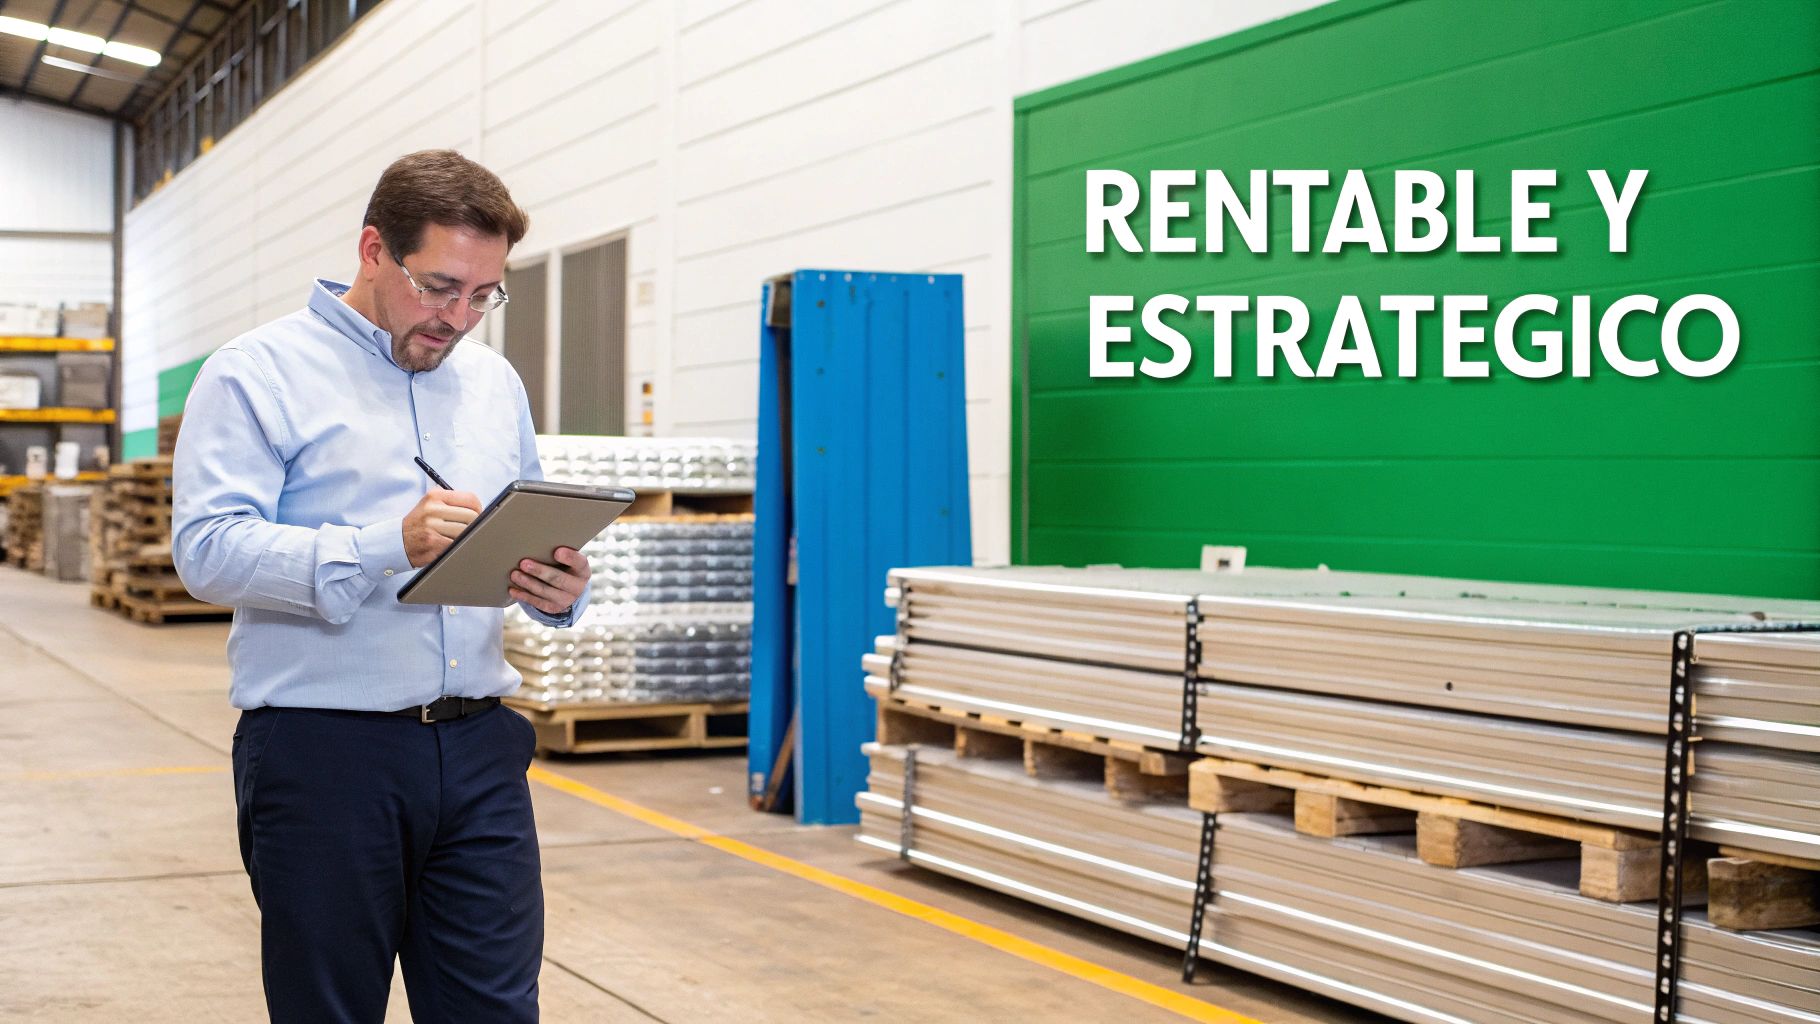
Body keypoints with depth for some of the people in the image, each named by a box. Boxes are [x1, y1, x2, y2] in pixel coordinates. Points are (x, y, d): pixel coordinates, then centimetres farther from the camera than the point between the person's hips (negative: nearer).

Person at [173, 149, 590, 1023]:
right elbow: (208, 549, -15)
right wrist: (389, 546, -26)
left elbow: (531, 540, 21)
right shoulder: (259, 373, -3)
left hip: (478, 748, 5)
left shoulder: (495, 383, 15)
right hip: (324, 752, -4)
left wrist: (558, 590, -4)